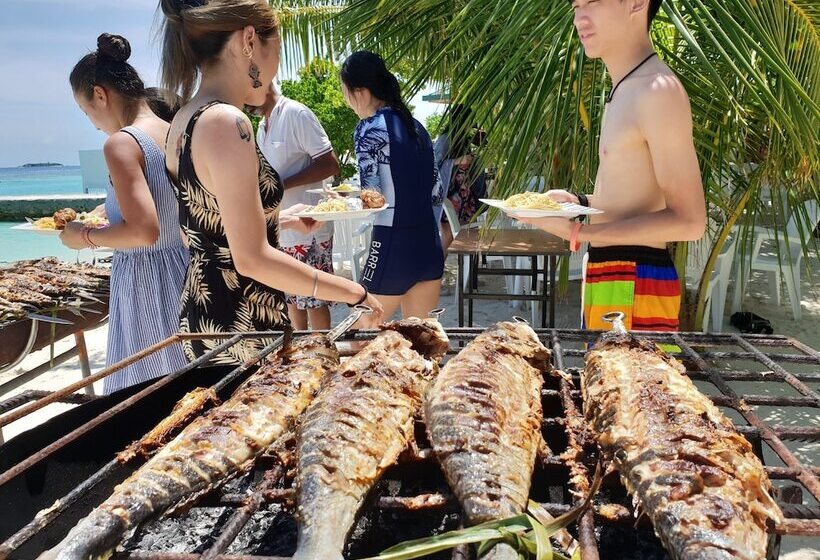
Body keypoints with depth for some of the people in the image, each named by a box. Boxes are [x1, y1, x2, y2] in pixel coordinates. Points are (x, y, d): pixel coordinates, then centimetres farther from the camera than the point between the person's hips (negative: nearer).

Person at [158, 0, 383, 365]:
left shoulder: (185, 121, 8)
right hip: (239, 332, -10)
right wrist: (353, 292, -17)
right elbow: (252, 259, -24)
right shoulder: (225, 122, -21)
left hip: (202, 315, 10)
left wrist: (281, 219, 26)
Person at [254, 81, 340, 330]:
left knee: (313, 300, 1)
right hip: (280, 232, 8)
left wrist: (281, 184, -21)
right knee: (292, 298, 16)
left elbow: (330, 165, -17)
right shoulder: (262, 127, 14)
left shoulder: (296, 114, -12)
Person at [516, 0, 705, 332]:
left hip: (635, 284, -10)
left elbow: (688, 221, -18)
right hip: (607, 278, 10)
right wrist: (578, 203, 9)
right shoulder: (624, 91, 15)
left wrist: (580, 232, -21)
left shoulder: (658, 89, -15)